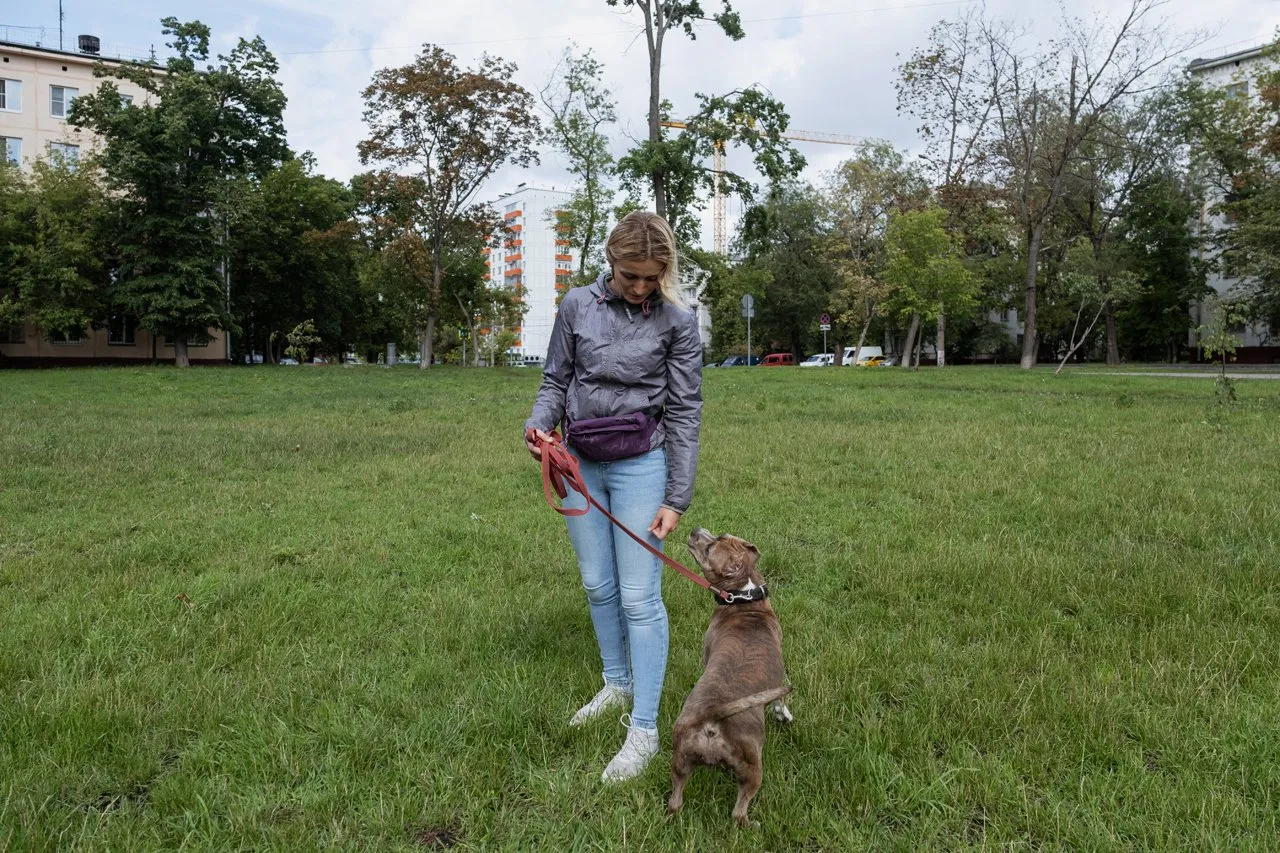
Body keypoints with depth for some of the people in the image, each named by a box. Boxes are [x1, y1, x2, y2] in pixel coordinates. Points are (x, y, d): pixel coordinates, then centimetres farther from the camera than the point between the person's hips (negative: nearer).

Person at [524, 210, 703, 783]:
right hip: (580, 464, 4)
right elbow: (556, 381, 8)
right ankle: (617, 685, 36)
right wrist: (538, 425, -14)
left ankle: (644, 729, 6)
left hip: (641, 466, -4)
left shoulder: (678, 321, -7)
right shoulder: (577, 306, 0)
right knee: (598, 586, 15)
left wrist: (676, 500, -10)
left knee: (639, 597, -4)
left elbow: (685, 411, -6)